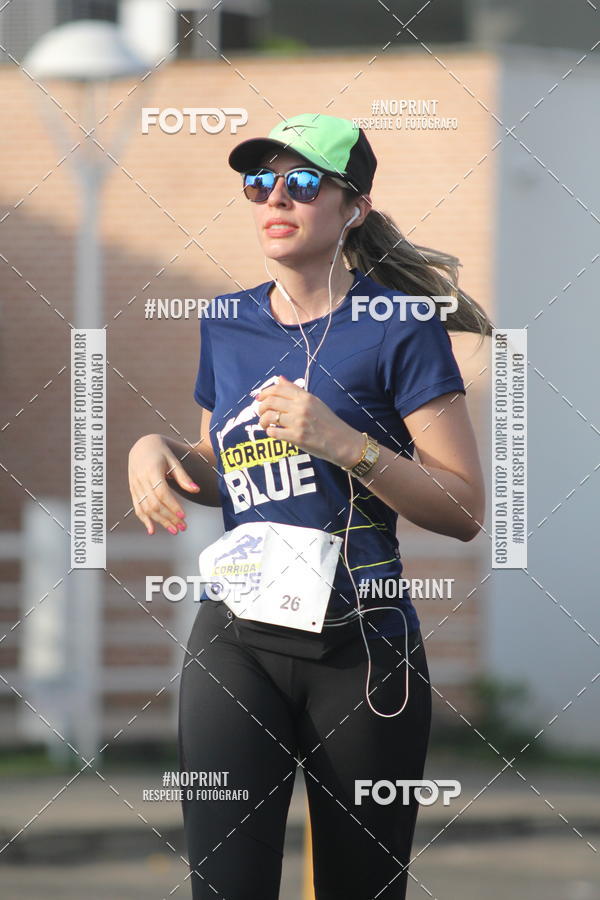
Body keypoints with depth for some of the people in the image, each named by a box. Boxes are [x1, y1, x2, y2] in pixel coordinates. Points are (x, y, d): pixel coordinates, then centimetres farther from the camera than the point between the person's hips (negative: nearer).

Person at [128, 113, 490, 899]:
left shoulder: (397, 325, -5)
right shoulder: (227, 326, 10)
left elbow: (465, 510, -8)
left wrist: (341, 441, -19)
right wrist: (157, 449, 3)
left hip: (363, 649, -3)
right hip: (235, 639, 3)